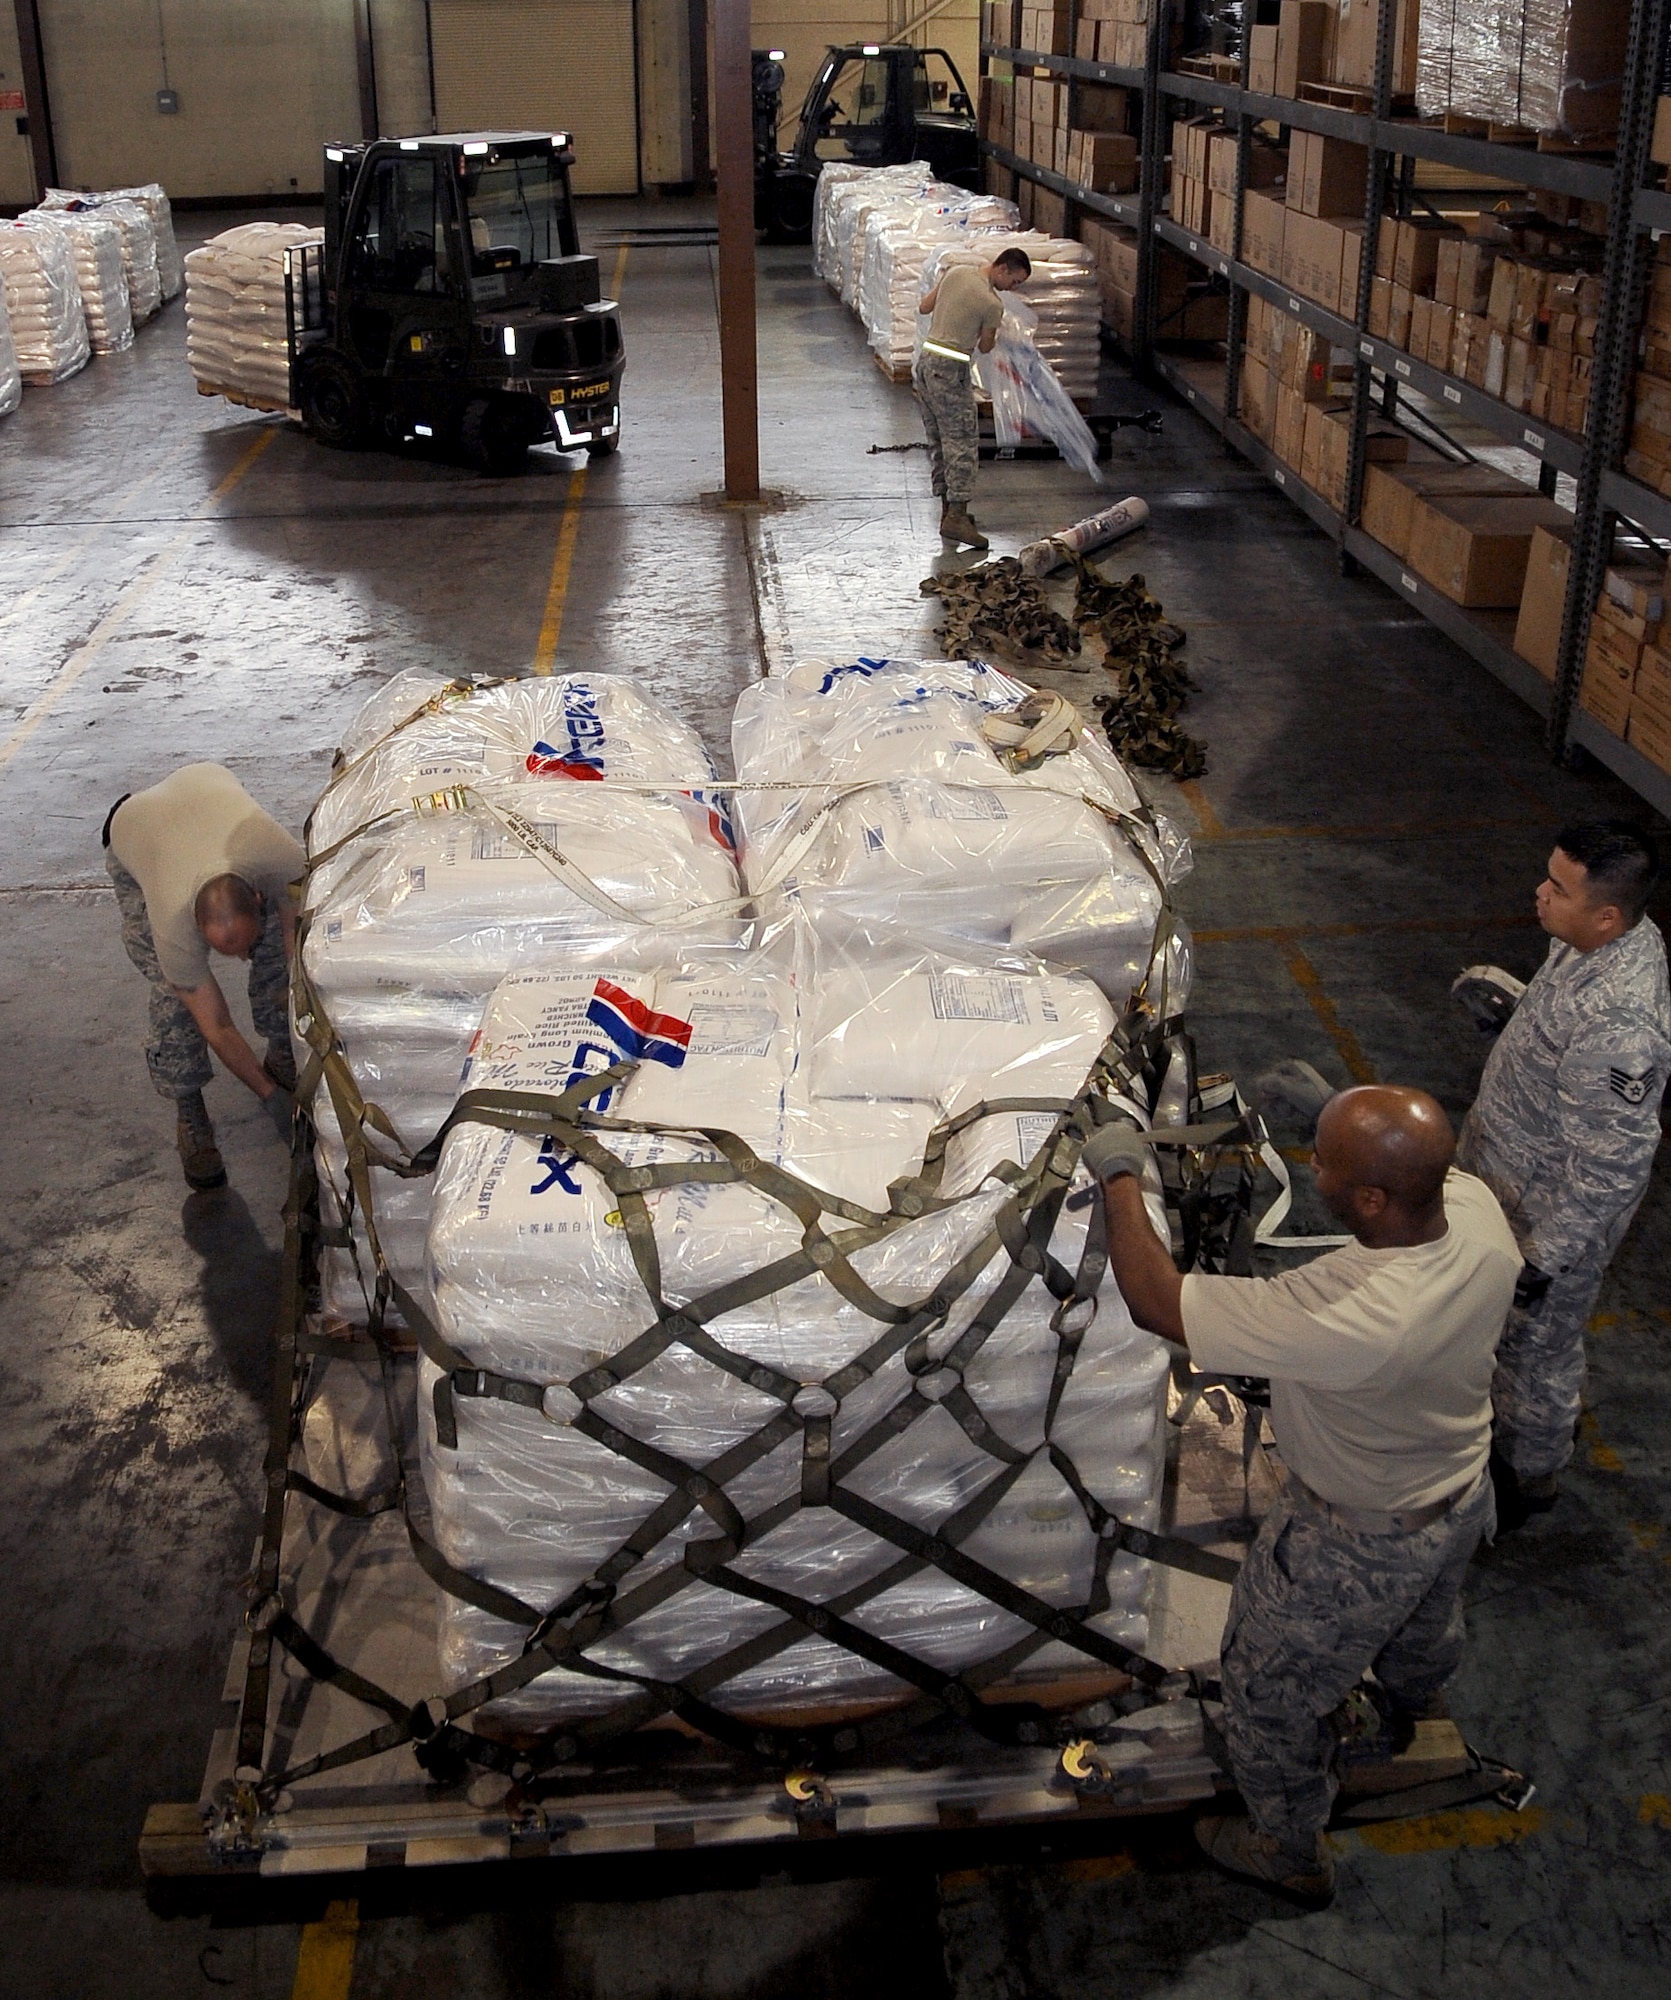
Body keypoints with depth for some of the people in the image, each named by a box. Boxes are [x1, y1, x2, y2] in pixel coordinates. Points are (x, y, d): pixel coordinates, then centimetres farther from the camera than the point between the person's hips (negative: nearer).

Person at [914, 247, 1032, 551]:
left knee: (939, 441, 13)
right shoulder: (992, 304, -13)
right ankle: (956, 518, -14)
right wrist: (993, 327, 19)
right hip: (949, 370, -8)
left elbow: (924, 306, 15)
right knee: (961, 444, -7)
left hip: (926, 361, 8)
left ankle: (949, 509, 19)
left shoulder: (957, 272, 5)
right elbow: (985, 348, 1)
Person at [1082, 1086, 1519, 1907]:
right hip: (1464, 1498, 7)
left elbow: (1155, 1302, -38)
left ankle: (1291, 1855, 47)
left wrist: (1120, 1177, -26)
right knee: (1425, 1627, 39)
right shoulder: (1476, 1205, -26)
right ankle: (1409, 1710, 73)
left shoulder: (1346, 1317, -47)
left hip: (1357, 1546, -7)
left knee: (1273, 1694, 21)